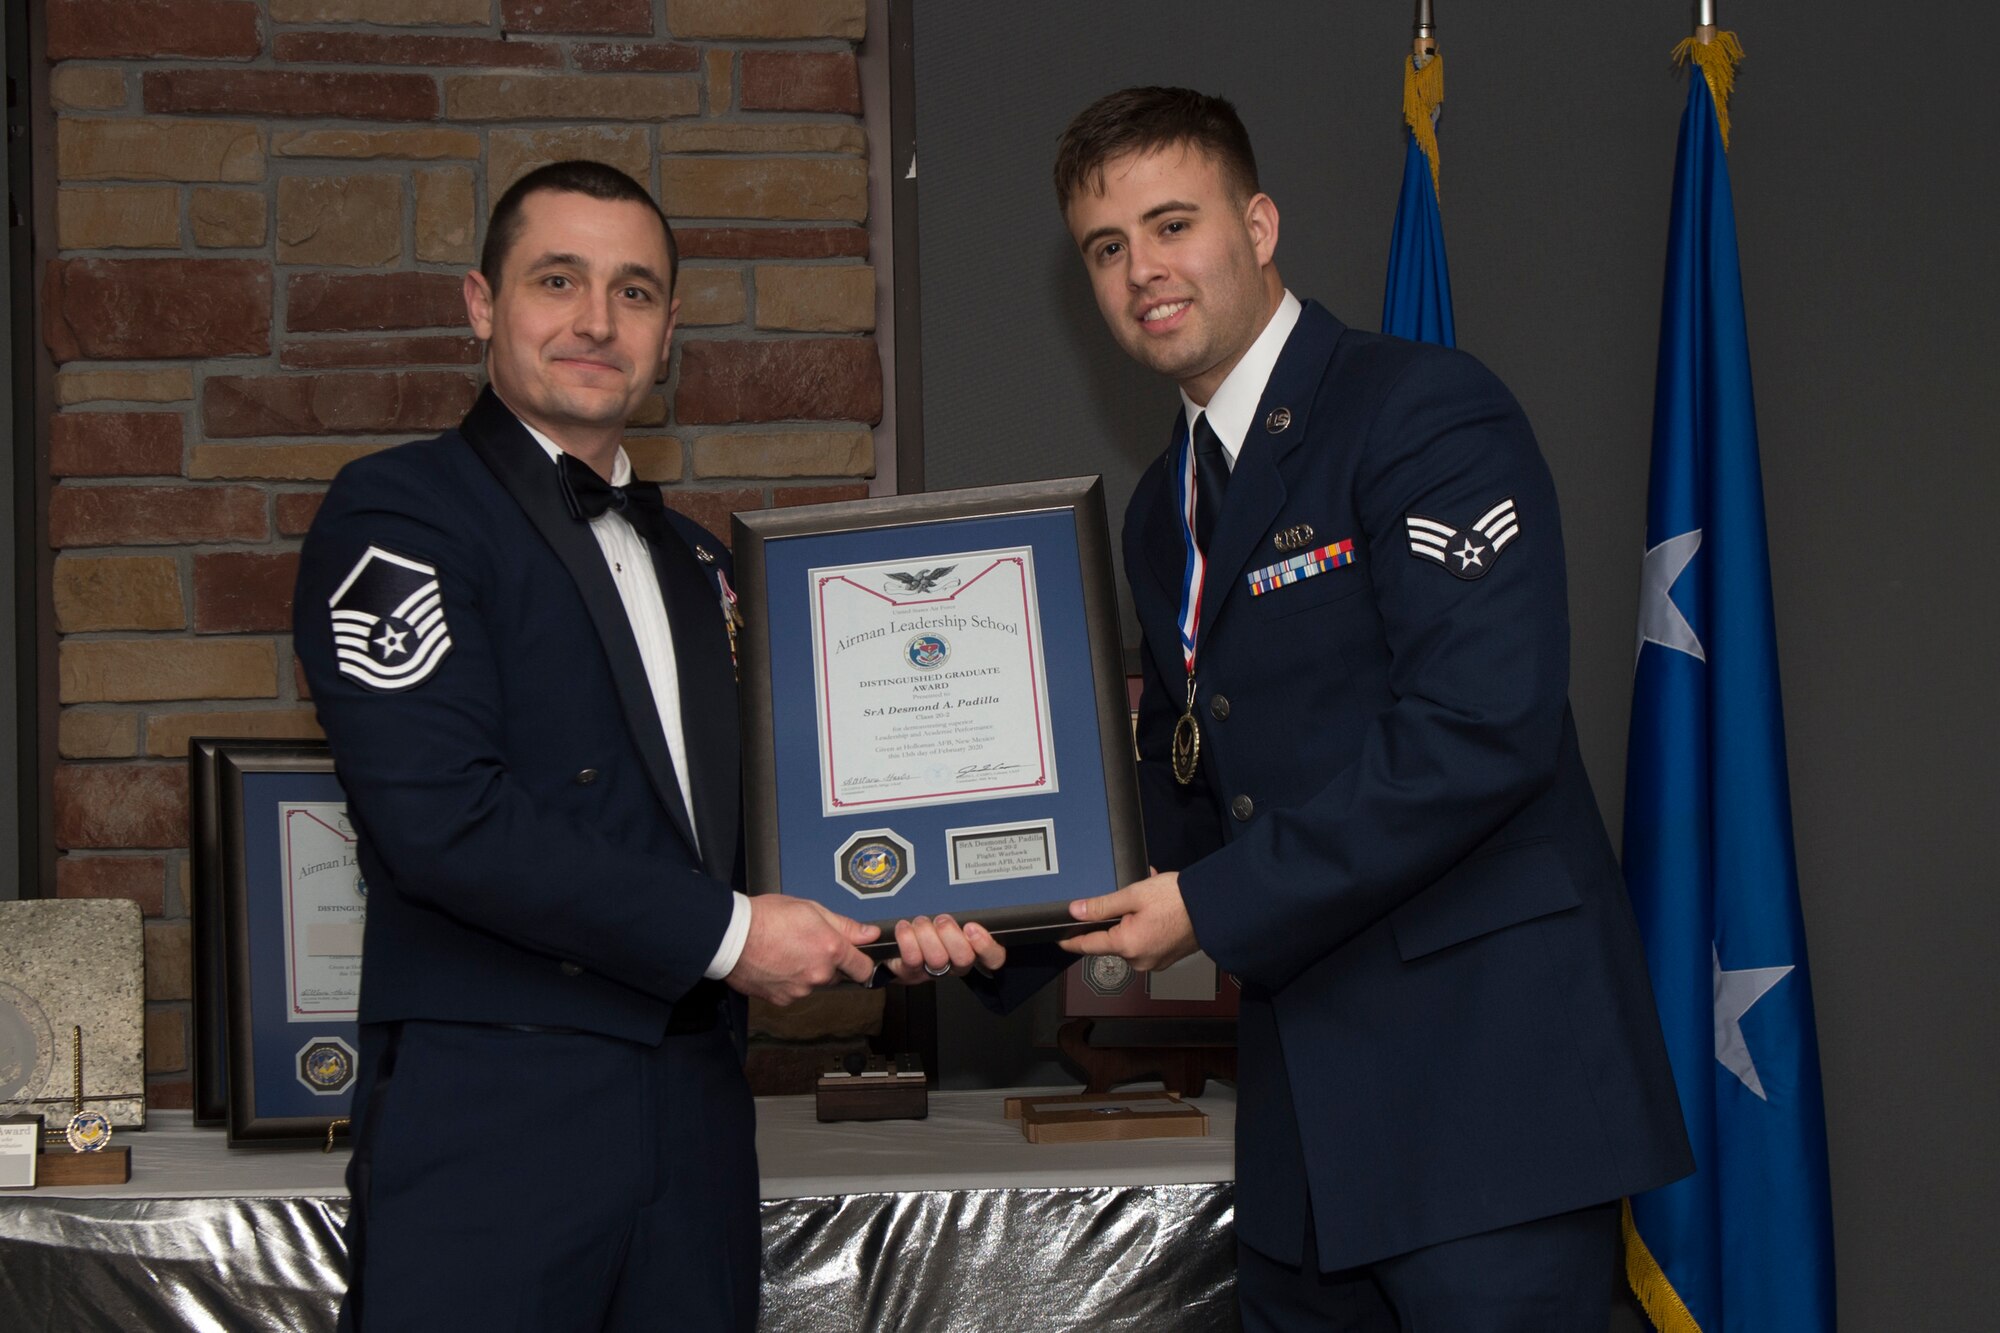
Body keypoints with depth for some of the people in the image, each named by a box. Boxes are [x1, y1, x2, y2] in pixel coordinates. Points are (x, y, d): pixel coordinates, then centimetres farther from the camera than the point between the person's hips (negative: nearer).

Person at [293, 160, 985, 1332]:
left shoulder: (692, 562, 20)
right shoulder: (396, 516, -4)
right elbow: (443, 818, -17)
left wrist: (873, 927, 4)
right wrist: (725, 933, -13)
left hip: (695, 1109, 7)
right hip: (491, 1115, -7)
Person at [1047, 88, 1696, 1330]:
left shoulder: (1425, 412, -10)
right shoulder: (1167, 508, 18)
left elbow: (1484, 724, -21)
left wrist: (1214, 904, -17)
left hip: (1484, 1073, -8)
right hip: (1308, 1091, 8)